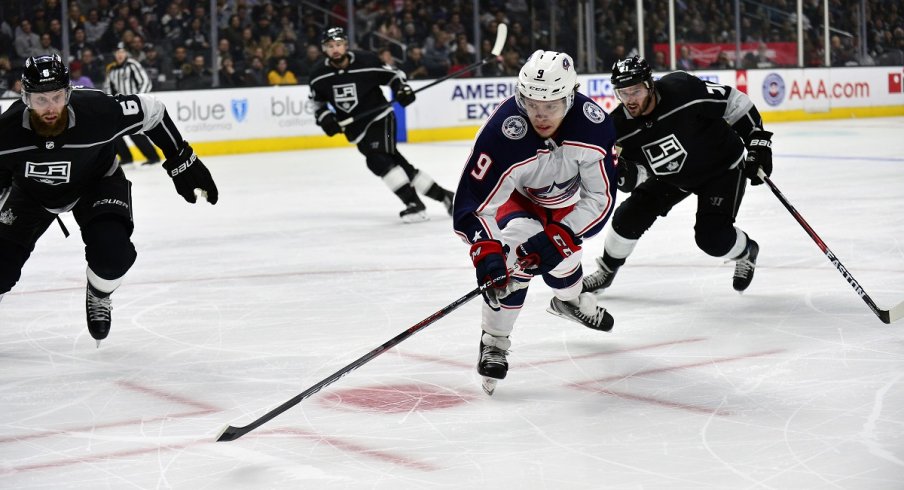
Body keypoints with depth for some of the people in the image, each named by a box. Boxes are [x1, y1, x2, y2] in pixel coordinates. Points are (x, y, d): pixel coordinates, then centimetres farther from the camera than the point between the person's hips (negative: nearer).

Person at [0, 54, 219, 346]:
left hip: (96, 182, -1)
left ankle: (98, 300, 10)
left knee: (111, 252, -25)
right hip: (30, 191, 2)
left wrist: (183, 163, -15)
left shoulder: (99, 112, -37)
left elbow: (150, 111, -19)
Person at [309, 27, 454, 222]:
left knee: (378, 160, -26)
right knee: (397, 163, 3)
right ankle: (442, 195, 13)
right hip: (356, 128, 5)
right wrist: (324, 118, -4)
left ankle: (414, 204, -25)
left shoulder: (367, 61, -17)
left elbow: (392, 74, -2)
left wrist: (402, 88, -20)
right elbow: (318, 100, 12)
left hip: (379, 118, -5)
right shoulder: (319, 75, -6)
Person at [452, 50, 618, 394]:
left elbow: (600, 198, -24)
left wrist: (558, 235, -32)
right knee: (517, 247, -28)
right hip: (513, 196, -3)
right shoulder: (502, 133, -39)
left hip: (563, 197, 3)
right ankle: (494, 340, -10)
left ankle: (569, 300, 52)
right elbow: (473, 205, -37)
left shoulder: (594, 126, -31)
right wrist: (486, 254, -49)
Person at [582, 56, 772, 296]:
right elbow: (639, 172, -10)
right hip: (673, 176, 5)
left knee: (712, 236, -17)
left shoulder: (682, 89, -33)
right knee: (629, 217, 1)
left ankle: (747, 252, 19)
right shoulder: (621, 127, -19)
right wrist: (624, 175, -34)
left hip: (722, 167, -5)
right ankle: (606, 271, 26)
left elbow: (734, 102, -20)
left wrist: (757, 141, -20)